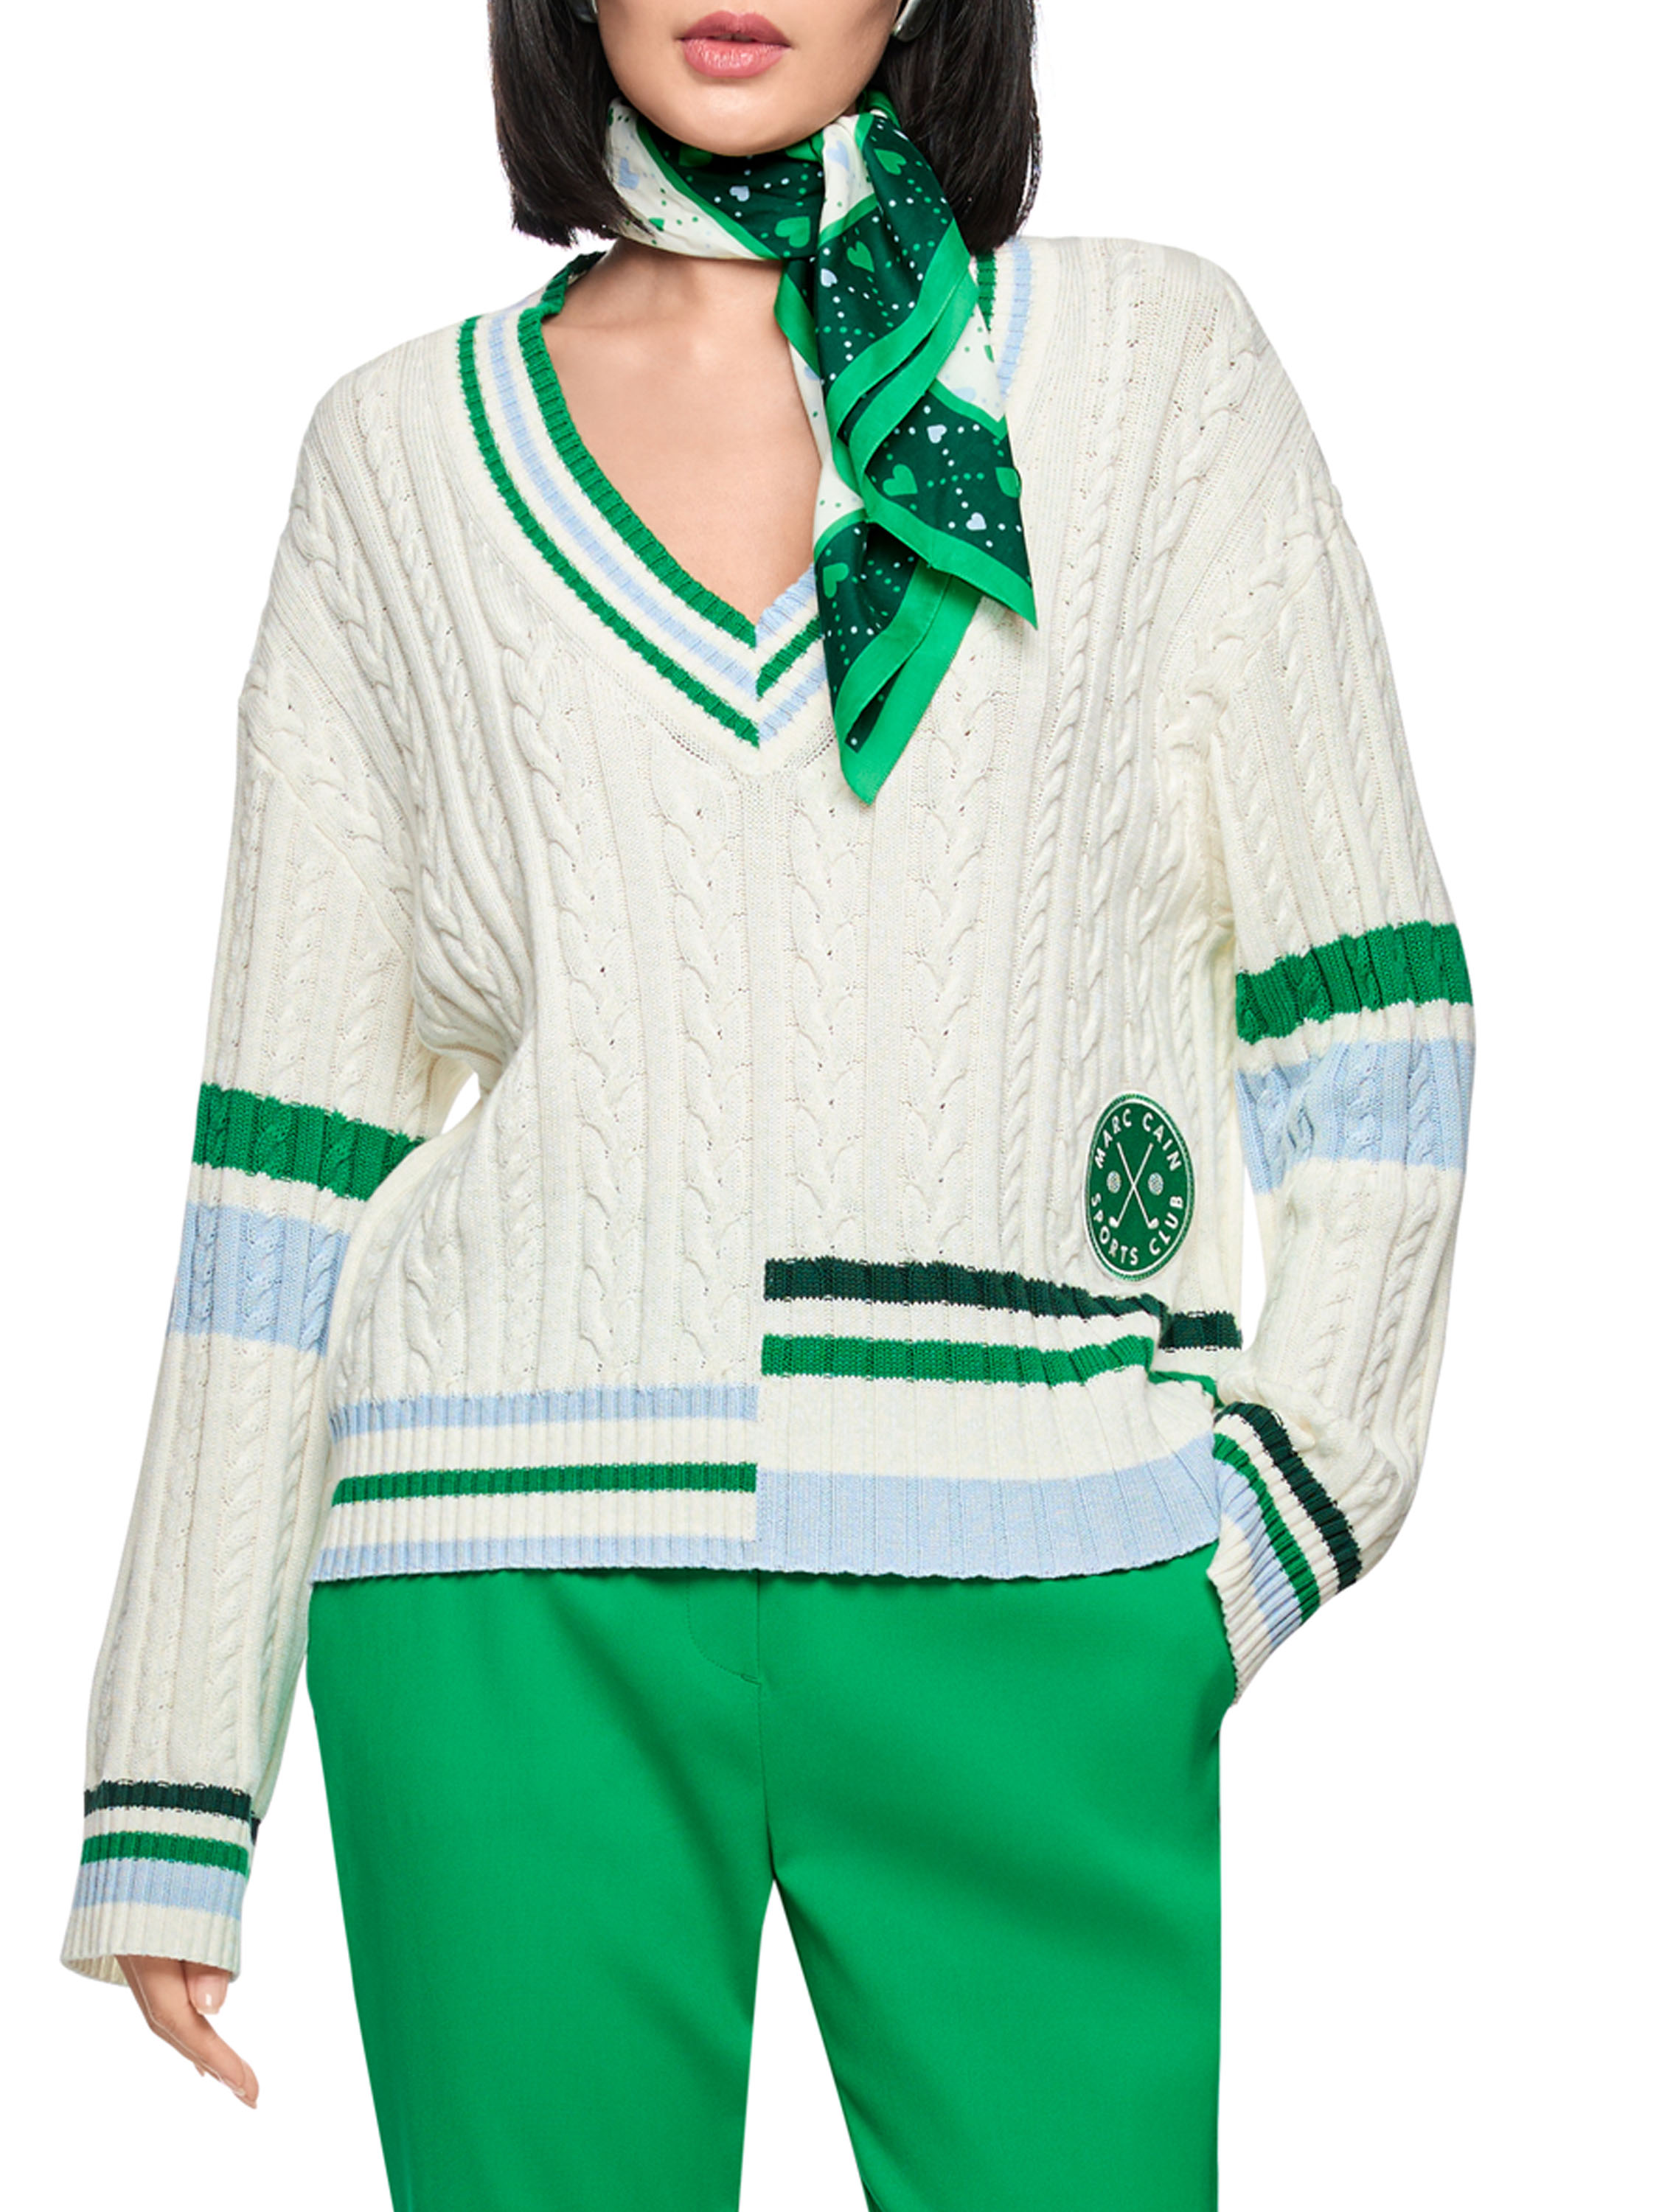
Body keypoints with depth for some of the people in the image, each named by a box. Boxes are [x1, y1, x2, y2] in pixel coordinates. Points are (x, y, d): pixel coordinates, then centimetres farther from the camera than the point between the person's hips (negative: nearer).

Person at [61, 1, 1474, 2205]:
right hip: (515, 1597, 1)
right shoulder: (403, 452, 11)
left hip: (1032, 1607, -1)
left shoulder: (1163, 366, 9)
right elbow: (295, 1139, 11)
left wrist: (1282, 1508, -5)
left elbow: (1368, 1020, 9)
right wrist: (173, 1787, 8)